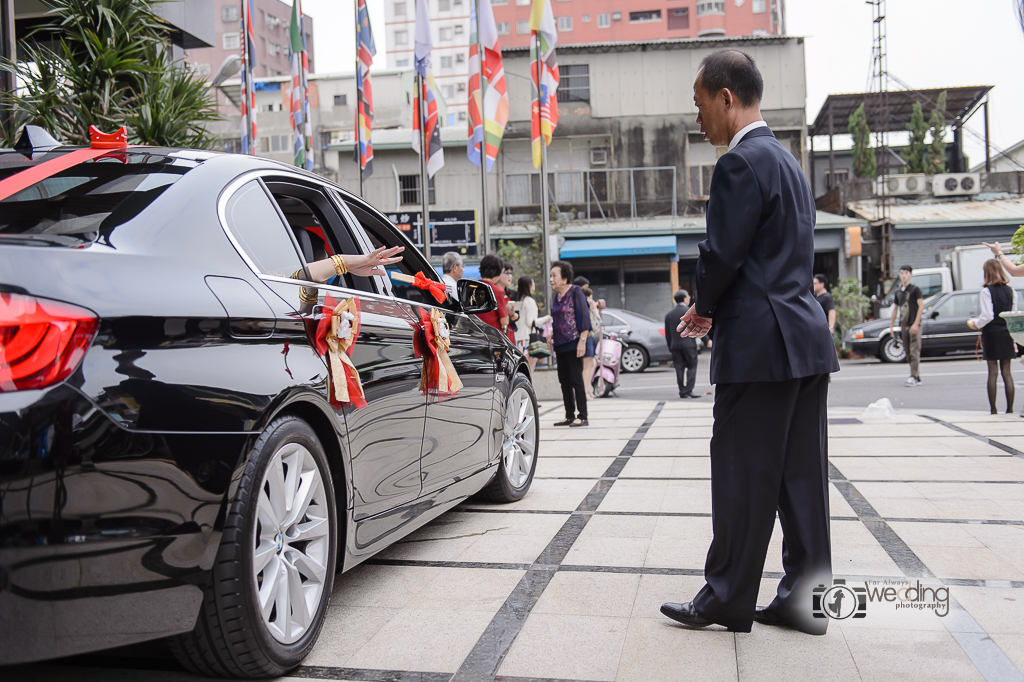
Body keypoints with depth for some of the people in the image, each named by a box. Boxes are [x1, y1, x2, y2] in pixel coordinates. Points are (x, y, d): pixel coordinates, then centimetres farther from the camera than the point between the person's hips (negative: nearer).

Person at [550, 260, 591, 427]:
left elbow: (584, 316, -12)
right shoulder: (557, 296, 13)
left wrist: (582, 340, -18)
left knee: (576, 380, -6)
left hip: (573, 343, -8)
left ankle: (582, 416, 0)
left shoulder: (575, 292, -8)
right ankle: (570, 416, 16)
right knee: (564, 381, 9)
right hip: (560, 344, 8)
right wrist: (552, 336, 15)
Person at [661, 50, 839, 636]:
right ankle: (805, 598, 21)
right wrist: (714, 308, 14)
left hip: (762, 345, -10)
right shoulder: (787, 160, 19)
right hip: (806, 338, 10)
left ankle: (728, 601, 11)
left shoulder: (742, 163, -12)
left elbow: (722, 256, -16)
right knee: (801, 475, 12)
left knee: (743, 477, 0)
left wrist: (704, 307, 4)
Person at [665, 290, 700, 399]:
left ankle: (682, 391, 6)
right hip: (689, 344, -5)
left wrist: (670, 348, 17)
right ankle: (688, 391, -10)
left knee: (679, 368, 6)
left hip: (675, 345, 5)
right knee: (691, 367, -1)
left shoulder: (669, 314, 11)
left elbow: (667, 334, 13)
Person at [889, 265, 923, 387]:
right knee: (908, 353, 6)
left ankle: (913, 377, -13)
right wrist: (891, 325, 17)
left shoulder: (915, 289, -3)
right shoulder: (898, 291, 15)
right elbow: (895, 308, 22)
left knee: (914, 352, -11)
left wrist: (916, 324, -16)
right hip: (903, 325, 6)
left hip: (914, 325, -6)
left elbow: (921, 306, -8)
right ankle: (918, 378, 11)